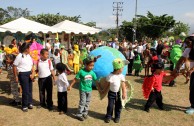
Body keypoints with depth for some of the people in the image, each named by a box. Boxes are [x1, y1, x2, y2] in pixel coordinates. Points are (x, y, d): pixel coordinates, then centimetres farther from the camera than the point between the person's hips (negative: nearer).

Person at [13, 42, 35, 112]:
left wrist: (33, 73, -1)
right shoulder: (19, 56, -11)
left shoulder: (29, 56, 9)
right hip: (23, 74, -6)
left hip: (29, 74, 6)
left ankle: (29, 103, 29)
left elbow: (31, 66, 14)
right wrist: (16, 76, -7)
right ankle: (24, 106, 13)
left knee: (30, 89, 13)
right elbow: (15, 66, -8)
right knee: (25, 90, -2)